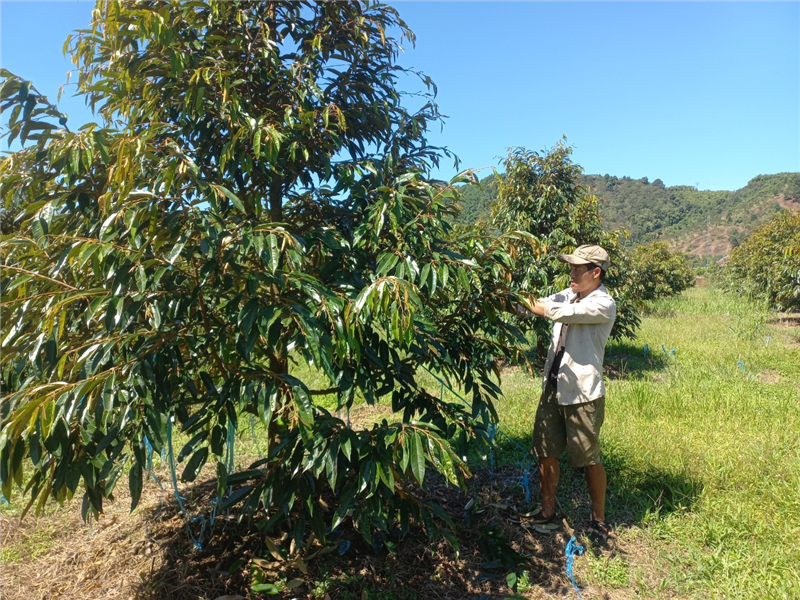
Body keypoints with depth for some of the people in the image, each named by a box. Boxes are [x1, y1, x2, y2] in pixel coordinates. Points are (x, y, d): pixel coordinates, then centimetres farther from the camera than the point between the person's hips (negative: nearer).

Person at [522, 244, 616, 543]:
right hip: (553, 389, 7)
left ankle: (598, 519, 29)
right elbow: (538, 305, -1)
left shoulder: (604, 305, -15)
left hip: (583, 394, -6)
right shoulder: (568, 295, 9)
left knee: (589, 459, 9)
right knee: (547, 453, 13)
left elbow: (562, 313, -29)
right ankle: (548, 513, 29)